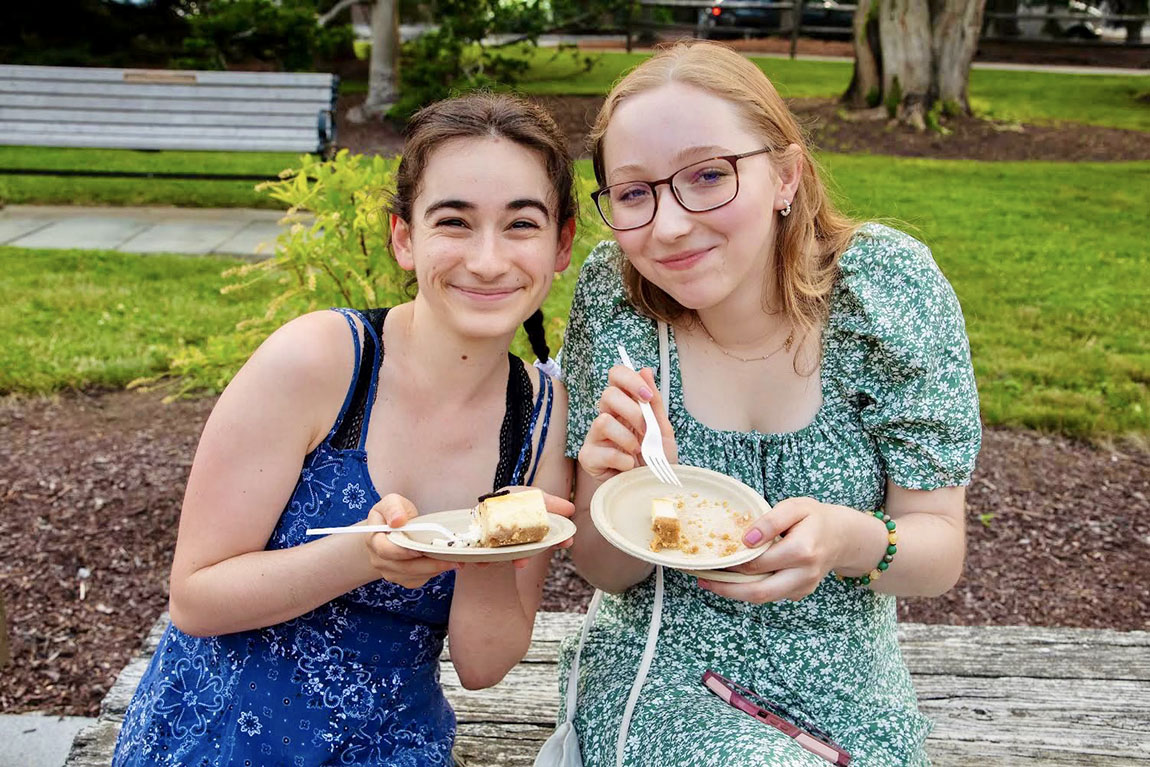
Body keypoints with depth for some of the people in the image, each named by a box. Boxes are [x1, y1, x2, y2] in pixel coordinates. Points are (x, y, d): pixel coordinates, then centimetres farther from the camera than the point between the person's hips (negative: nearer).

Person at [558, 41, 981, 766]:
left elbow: (940, 549, -10)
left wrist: (851, 540, -32)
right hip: (661, 677, -1)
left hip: (848, 697, 2)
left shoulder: (889, 284, -16)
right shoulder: (612, 296, -14)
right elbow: (606, 570, -7)